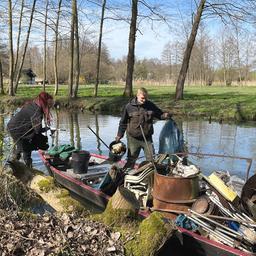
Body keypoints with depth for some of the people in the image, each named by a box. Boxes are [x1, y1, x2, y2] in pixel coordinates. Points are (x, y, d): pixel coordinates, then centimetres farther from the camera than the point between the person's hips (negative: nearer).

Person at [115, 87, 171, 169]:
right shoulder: (129, 107, -8)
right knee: (131, 159, 9)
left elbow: (159, 114, 12)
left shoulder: (150, 105, -1)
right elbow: (123, 122, 0)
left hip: (147, 138, 2)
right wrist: (120, 134, 2)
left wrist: (165, 115, -11)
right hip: (133, 138, -2)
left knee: (151, 158, 8)